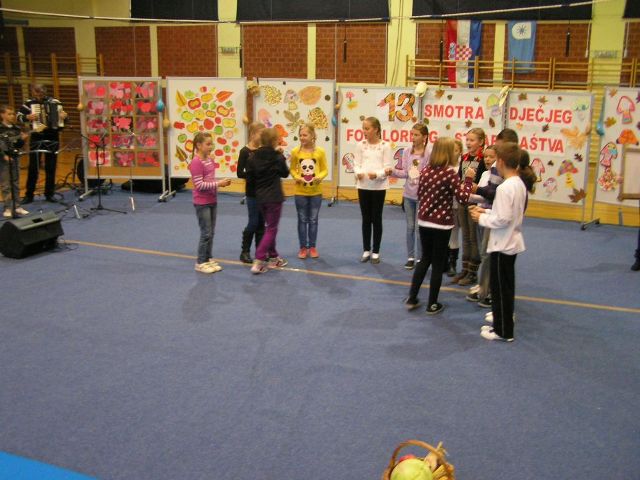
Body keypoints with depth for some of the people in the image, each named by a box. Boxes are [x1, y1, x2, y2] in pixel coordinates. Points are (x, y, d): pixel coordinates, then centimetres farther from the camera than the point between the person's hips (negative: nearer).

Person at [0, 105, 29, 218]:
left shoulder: (16, 128, 6)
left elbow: (19, 146, 10)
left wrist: (22, 139, -8)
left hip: (15, 158, 5)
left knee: (16, 184, 9)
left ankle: (16, 206, 16)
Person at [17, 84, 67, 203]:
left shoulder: (54, 102, 0)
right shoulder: (29, 103, 0)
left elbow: (62, 115, 2)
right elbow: (19, 116, 0)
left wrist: (64, 116, -21)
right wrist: (28, 117, -20)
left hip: (52, 138, 1)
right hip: (36, 138, 0)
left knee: (51, 167, 7)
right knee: (33, 167, 2)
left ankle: (49, 194, 17)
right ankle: (29, 195, 10)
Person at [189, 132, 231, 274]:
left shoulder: (210, 160, 8)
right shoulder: (196, 162, -18)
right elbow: (200, 185, -21)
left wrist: (222, 182, -1)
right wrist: (218, 184, -21)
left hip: (212, 201, 8)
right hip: (202, 203, -8)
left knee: (211, 232, 13)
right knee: (206, 233, -3)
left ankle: (208, 259, 23)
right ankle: (200, 263, 8)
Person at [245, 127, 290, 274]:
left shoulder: (254, 157, -3)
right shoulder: (278, 157, -12)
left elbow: (249, 177, -2)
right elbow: (285, 173, 3)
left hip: (260, 197, 5)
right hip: (274, 197, -5)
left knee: (269, 227, 20)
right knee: (271, 229, 1)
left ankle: (273, 257, 27)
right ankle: (258, 262, -10)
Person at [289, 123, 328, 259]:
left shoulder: (320, 151, -5)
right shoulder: (296, 151, -3)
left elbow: (325, 169, 0)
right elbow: (292, 169, 2)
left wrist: (320, 177, -19)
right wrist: (297, 177, -17)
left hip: (315, 192, 0)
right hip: (300, 192, 0)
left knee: (313, 220, 9)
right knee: (302, 220, 8)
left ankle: (312, 247, 20)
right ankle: (303, 247, 18)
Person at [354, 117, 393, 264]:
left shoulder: (384, 146, -4)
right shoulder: (360, 145, 4)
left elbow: (387, 167, -7)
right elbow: (356, 164, 2)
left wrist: (377, 174, -25)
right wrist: (358, 173, -20)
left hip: (379, 186, -3)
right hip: (363, 186, 3)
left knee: (376, 219, 5)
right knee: (366, 219, 10)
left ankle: (376, 252, 15)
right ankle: (366, 250, 21)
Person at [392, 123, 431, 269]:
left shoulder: (429, 153, -11)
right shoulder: (407, 152, 2)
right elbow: (404, 173, 1)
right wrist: (392, 171, -15)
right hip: (408, 194, 4)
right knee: (410, 227, 11)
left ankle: (420, 258, 15)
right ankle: (410, 257, 22)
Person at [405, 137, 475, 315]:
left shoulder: (426, 170, 2)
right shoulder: (450, 173, -16)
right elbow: (463, 198, -18)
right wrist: (469, 179, -8)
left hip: (424, 221, 6)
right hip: (442, 224, -6)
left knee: (425, 259, 20)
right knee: (438, 263, 6)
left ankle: (411, 298, 20)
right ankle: (432, 305, 14)